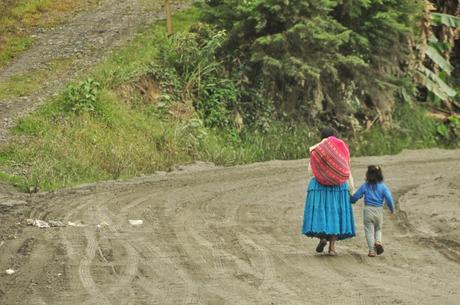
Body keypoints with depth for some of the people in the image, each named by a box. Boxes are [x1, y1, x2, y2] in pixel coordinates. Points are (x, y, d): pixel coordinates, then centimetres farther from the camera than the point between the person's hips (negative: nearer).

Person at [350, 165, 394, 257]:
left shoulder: (365, 186, -3)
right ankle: (378, 241, -5)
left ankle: (372, 250, 0)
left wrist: (350, 200, 25)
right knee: (378, 229, 21)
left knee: (369, 230, 5)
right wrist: (392, 209, 8)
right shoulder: (383, 187, -2)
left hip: (368, 211, -1)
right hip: (379, 211, 1)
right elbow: (389, 199, -8)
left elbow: (355, 197, 3)